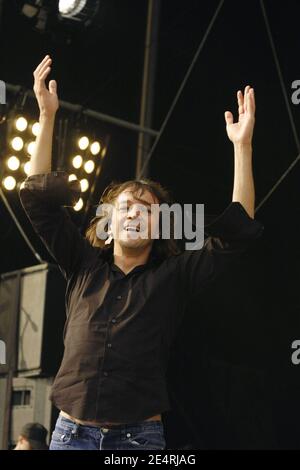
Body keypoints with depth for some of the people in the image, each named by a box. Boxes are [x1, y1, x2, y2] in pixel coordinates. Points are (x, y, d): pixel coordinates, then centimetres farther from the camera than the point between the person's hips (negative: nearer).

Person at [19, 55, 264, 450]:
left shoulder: (173, 276, 7)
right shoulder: (83, 267, 11)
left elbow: (238, 231, 0)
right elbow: (39, 197, 11)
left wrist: (243, 146, -5)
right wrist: (47, 116, 6)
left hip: (140, 435, -1)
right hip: (72, 431, 1)